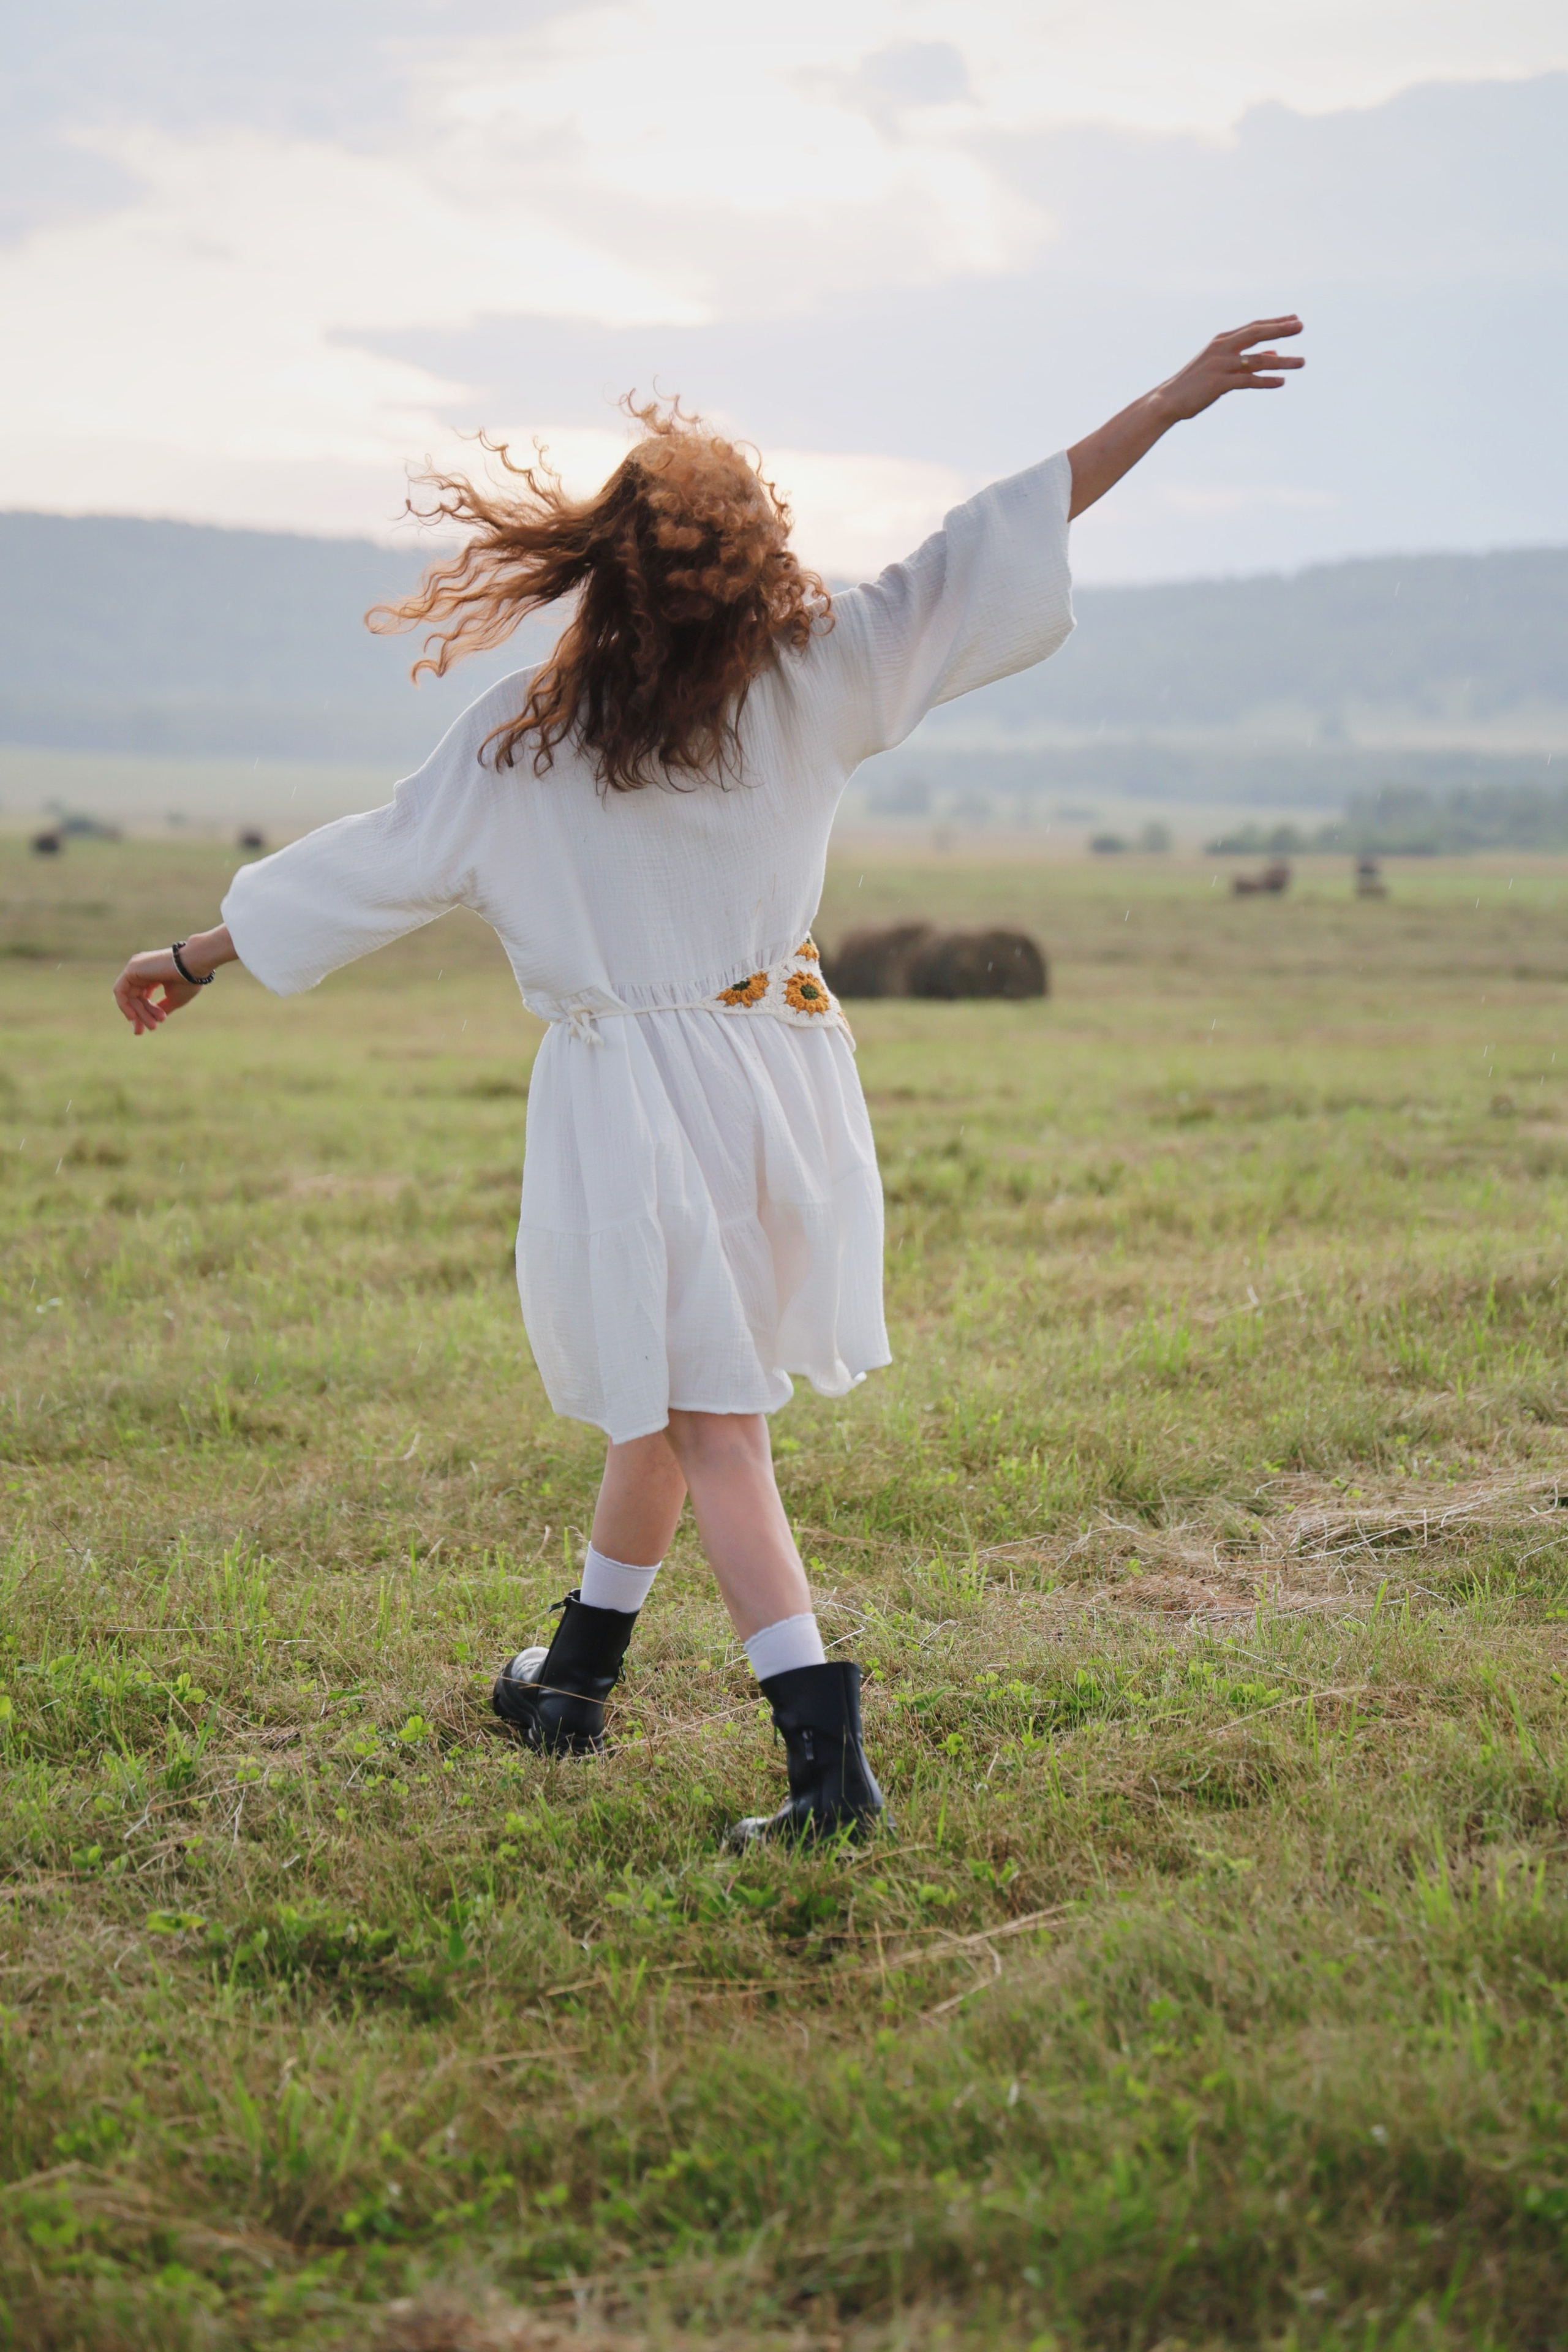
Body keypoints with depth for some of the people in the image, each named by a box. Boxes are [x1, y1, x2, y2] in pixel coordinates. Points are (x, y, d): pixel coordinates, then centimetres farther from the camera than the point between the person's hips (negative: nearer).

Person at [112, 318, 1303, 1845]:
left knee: (708, 1434, 3)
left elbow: (364, 871, 0)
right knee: (675, 1394, 21)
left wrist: (192, 959, 14)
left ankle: (828, 1752, -9)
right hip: (778, 1085, 3)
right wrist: (1169, 402, -2)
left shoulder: (517, 744, -8)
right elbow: (972, 564, -6)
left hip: (625, 1108, -3)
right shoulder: (805, 683, -6)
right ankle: (574, 1677, 38)